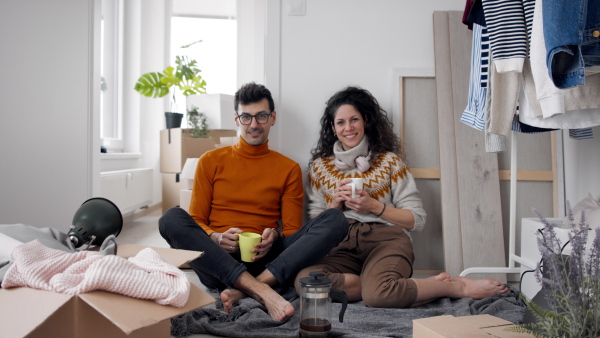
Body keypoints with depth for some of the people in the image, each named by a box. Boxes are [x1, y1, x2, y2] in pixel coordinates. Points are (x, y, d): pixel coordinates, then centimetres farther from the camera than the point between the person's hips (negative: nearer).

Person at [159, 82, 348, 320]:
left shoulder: (289, 169, 13)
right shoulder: (211, 161, 13)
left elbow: (292, 230, 12)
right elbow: (196, 221, 10)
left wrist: (274, 237, -12)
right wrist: (217, 238, -12)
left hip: (263, 261, 1)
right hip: (217, 260, 0)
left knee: (335, 220, -20)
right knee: (172, 218, -28)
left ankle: (242, 291, -32)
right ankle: (261, 291, -35)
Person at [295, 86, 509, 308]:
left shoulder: (388, 160, 11)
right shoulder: (319, 166, 17)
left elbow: (417, 219, 7)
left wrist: (373, 206, -7)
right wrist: (335, 204, -2)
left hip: (386, 239, -2)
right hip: (341, 246, 3)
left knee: (377, 294, -37)